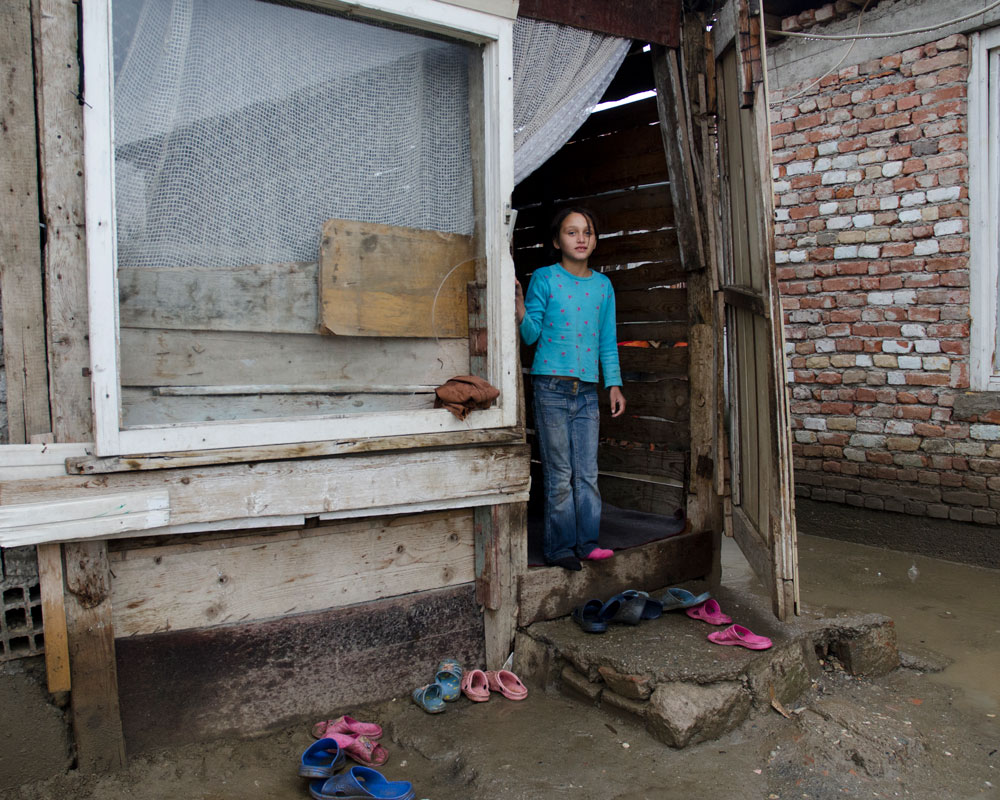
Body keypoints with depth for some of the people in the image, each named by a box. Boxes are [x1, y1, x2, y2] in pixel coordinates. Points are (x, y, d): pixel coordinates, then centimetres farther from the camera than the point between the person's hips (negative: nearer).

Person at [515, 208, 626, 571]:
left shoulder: (603, 285, 13)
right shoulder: (544, 278, 2)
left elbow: (607, 340, 17)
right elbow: (532, 335, 0)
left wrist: (613, 384, 11)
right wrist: (520, 309, -20)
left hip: (587, 390, 4)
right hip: (551, 387, -4)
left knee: (587, 473, 4)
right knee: (559, 474, 0)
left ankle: (586, 541, 15)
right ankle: (559, 546, 9)